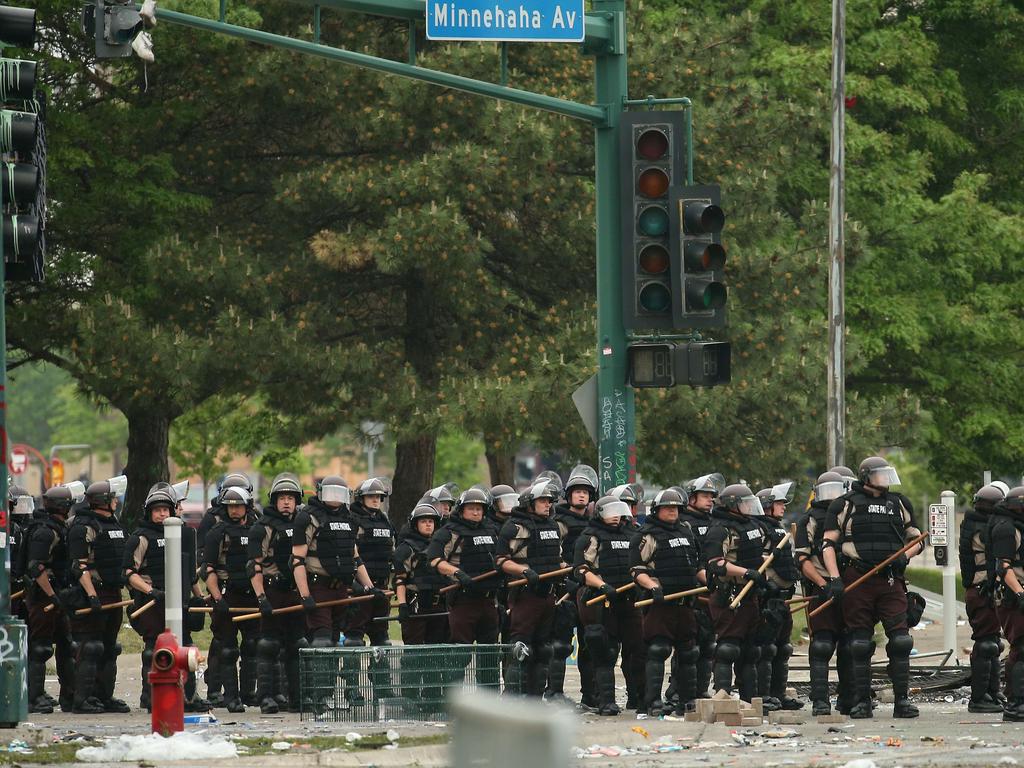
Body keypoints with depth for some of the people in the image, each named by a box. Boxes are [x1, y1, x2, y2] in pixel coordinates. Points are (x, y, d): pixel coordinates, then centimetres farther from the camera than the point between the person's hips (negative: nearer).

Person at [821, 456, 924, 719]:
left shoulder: (900, 504, 16)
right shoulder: (845, 505, 6)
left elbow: (916, 539, 24)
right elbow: (828, 544, 3)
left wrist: (905, 556, 2)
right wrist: (834, 578, -9)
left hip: (891, 580, 2)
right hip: (857, 581, -2)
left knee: (900, 640, -7)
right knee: (860, 644, 0)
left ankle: (902, 699, -3)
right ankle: (862, 702, 6)